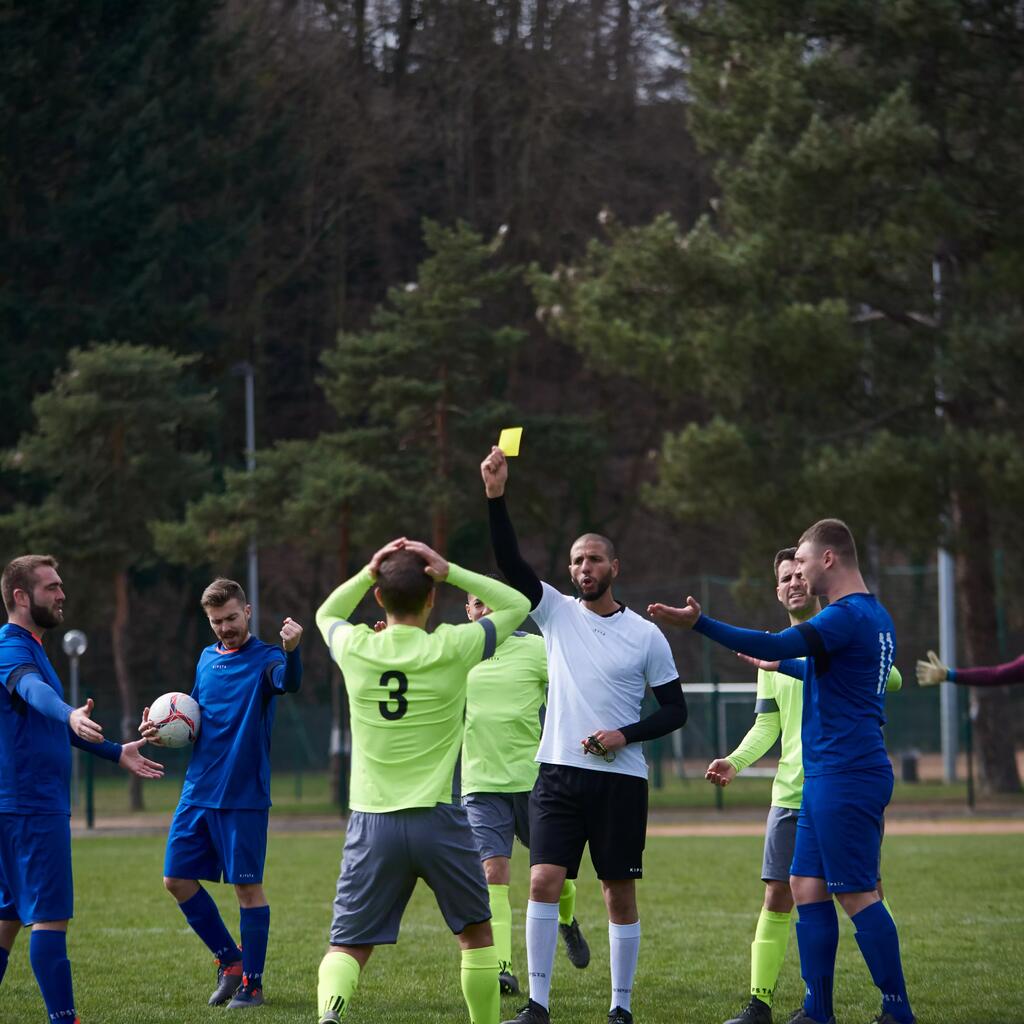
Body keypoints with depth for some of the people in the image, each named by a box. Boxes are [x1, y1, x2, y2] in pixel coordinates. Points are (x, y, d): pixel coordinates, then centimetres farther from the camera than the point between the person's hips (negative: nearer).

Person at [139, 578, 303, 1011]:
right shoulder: (207, 659, 12)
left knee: (248, 886, -3)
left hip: (243, 796, -7)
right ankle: (229, 960, 21)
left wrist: (291, 650, -53)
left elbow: (288, 682, -32)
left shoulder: (264, 658, -8)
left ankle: (251, 983, 7)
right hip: (198, 792, 7)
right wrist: (163, 727, 3)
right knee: (178, 880, 6)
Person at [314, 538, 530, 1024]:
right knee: (477, 932, 19)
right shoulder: (451, 648, -6)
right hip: (438, 819, -1)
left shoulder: (354, 649, 0)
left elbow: (326, 614, 26)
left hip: (372, 823, 1)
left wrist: (367, 573, 13)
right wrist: (450, 573, 4)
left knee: (348, 945, 2)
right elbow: (517, 605, 11)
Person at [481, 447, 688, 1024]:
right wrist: (496, 496, -18)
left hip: (620, 777, -1)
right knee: (544, 880, -11)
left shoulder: (646, 636, 3)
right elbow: (511, 563, -7)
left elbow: (676, 710, 5)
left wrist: (625, 735, -11)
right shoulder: (557, 612, 6)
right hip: (559, 773, 1)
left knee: (620, 890, 2)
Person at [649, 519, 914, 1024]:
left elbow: (780, 645, -28)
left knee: (857, 894, -7)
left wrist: (698, 624, -31)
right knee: (807, 888, 9)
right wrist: (781, 665, 46)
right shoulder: (874, 615, 17)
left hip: (844, 776, -10)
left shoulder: (849, 616, -15)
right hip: (825, 777, 10)